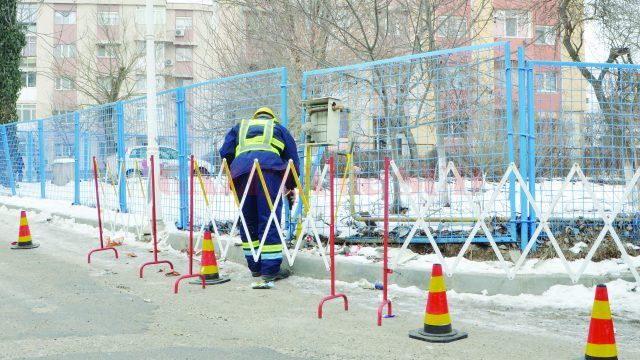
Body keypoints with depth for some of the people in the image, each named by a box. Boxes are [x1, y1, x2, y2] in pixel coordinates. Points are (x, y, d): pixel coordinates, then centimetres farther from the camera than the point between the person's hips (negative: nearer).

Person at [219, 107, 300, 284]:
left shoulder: (240, 127, 34)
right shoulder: (279, 128, 31)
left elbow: (225, 152, 22)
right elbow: (293, 158, 29)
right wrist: (291, 187, 38)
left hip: (241, 170, 2)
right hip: (269, 168, -2)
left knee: (248, 221, 12)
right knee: (270, 220, -3)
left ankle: (255, 267, 17)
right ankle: (271, 269, -6)